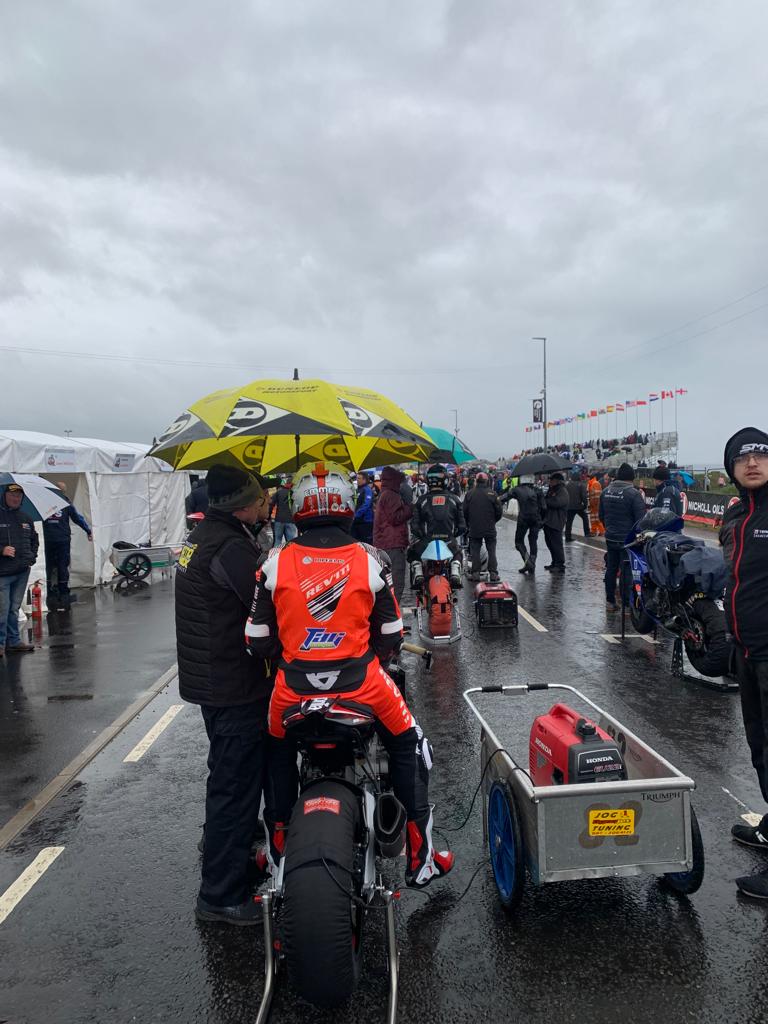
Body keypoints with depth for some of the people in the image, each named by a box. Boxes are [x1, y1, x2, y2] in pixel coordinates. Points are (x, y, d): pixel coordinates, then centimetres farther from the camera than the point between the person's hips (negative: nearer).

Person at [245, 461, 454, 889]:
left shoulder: (275, 563, -4)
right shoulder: (369, 559, -6)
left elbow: (258, 640, 0)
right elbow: (392, 635, 1)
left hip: (294, 689, 1)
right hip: (362, 683, -1)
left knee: (278, 754, 32)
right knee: (409, 745, 23)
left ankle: (279, 848, 41)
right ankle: (420, 857, 27)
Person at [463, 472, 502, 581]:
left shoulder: (470, 494, -3)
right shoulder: (492, 494, -5)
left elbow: (465, 511, 2)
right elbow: (499, 511, -1)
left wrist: (468, 524, 17)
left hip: (474, 528, 0)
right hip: (490, 528, 0)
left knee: (475, 550, 6)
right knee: (491, 551, 6)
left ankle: (475, 573, 4)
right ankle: (493, 573, 3)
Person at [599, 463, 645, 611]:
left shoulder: (606, 492, 5)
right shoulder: (633, 494, -16)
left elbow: (601, 516, 16)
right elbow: (641, 519, -16)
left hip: (610, 538, 6)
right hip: (627, 540, -6)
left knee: (611, 568, 14)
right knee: (627, 571, -1)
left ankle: (610, 601, 21)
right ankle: (627, 603, 4)